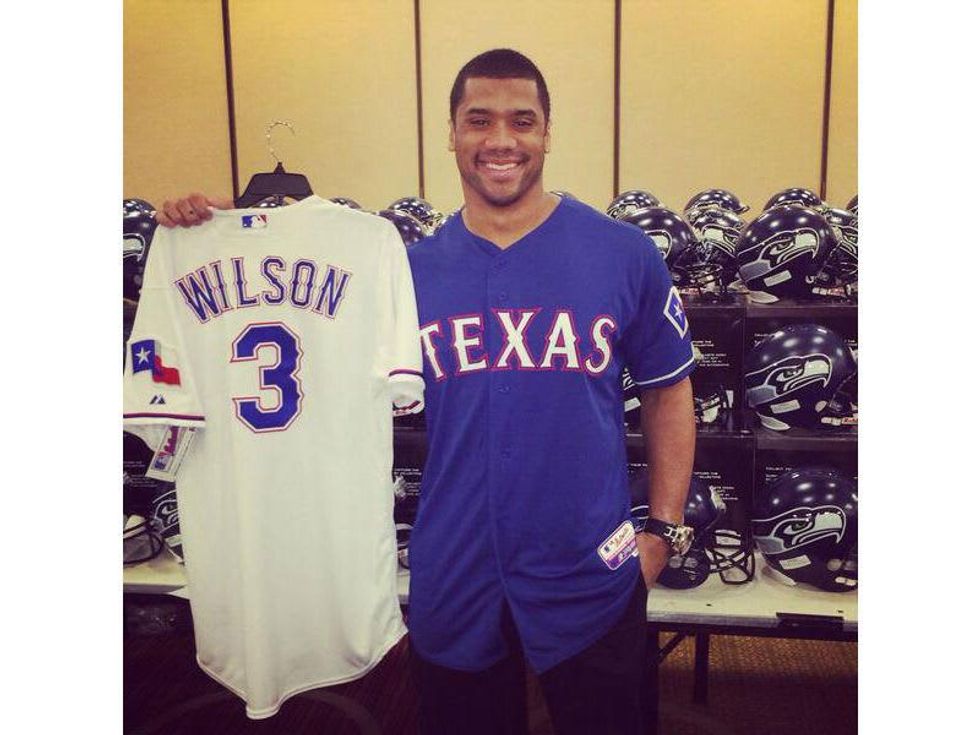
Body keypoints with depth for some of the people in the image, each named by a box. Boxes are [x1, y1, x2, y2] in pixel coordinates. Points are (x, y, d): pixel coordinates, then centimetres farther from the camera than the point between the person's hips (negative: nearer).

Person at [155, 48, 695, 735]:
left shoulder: (624, 253, -6)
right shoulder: (411, 266, -2)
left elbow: (669, 393, 2)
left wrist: (663, 528, -3)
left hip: (591, 577, -1)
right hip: (454, 581, 2)